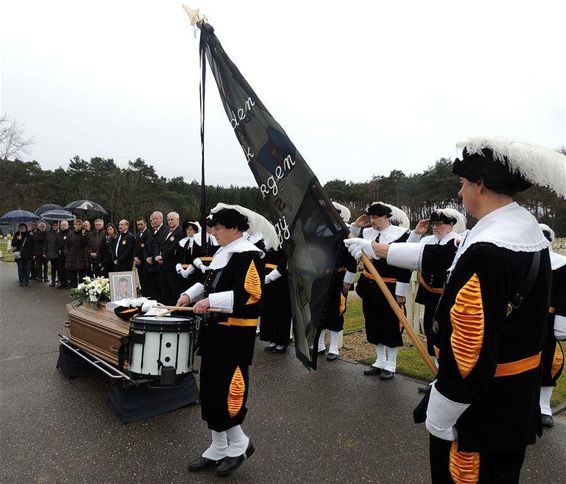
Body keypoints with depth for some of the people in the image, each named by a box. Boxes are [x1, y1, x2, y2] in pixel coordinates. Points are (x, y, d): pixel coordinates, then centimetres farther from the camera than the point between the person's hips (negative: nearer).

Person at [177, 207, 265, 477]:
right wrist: (190, 294, 7)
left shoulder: (248, 254, -16)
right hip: (216, 328, 10)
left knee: (226, 388, -3)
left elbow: (250, 294, -24)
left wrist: (211, 301, -24)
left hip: (236, 333, -9)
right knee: (210, 388, 14)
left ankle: (239, 444, 22)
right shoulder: (222, 252, 12)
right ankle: (218, 448, 30)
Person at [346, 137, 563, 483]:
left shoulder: (487, 252, -31)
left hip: (482, 401, -9)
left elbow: (471, 347, -30)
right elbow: (440, 257, 7)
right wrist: (374, 248, 11)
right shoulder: (526, 228, 2)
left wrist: (440, 415, -16)